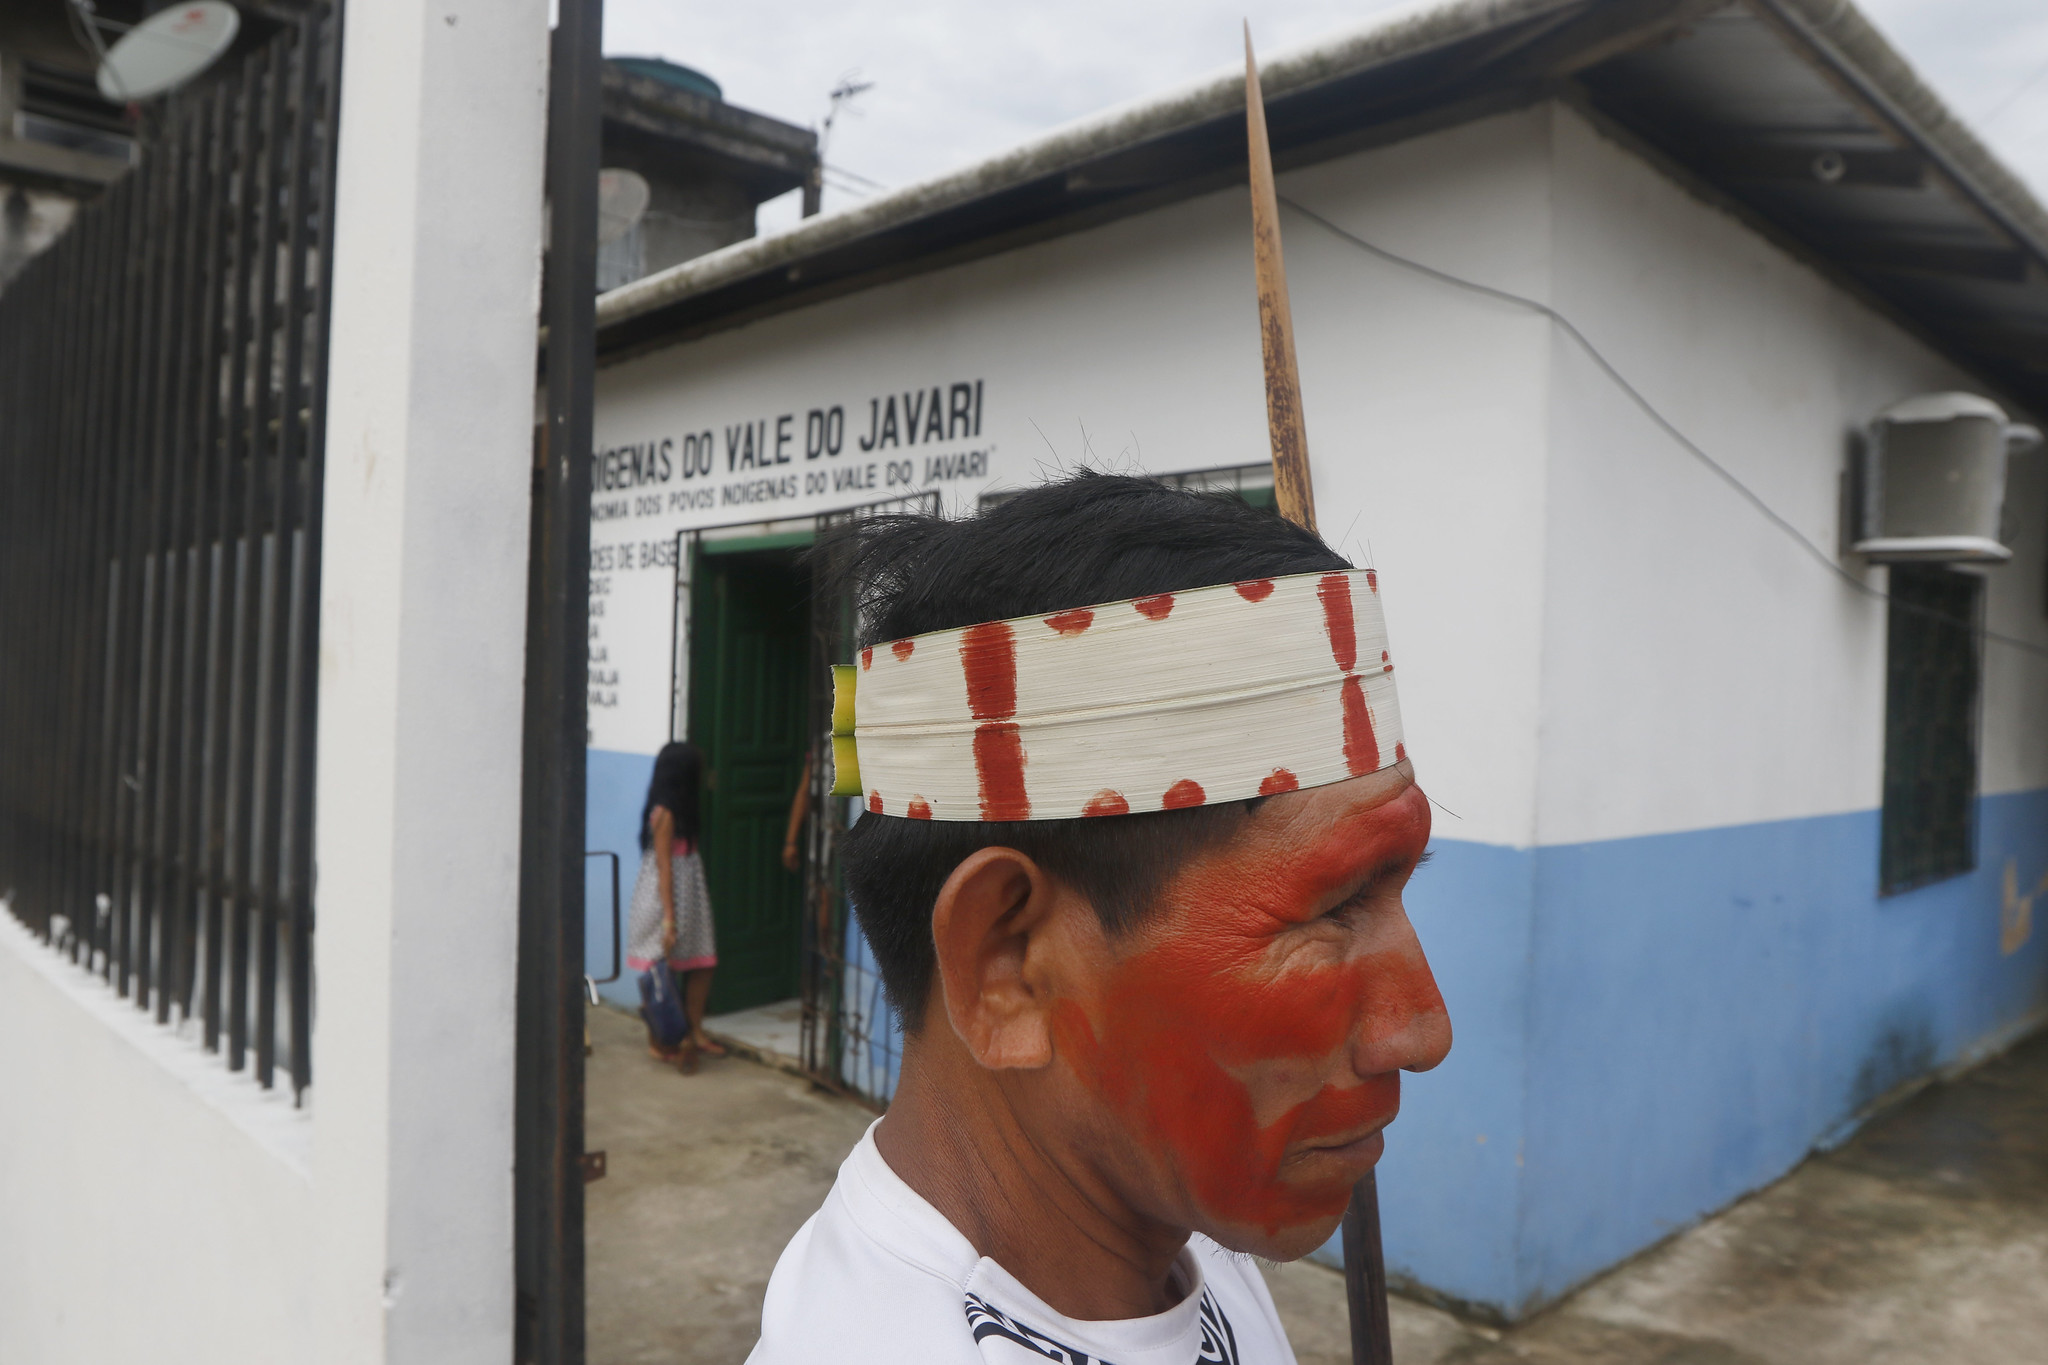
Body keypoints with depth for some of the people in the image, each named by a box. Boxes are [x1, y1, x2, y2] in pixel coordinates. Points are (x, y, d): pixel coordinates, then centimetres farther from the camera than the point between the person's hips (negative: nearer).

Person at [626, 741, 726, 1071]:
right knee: (663, 970, 3)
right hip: (665, 899, -9)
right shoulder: (665, 814, -19)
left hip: (688, 898, 9)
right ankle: (657, 1041, 15)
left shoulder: (681, 810, 9)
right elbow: (664, 868, -20)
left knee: (701, 963, 9)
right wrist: (669, 919, -21)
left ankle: (695, 1033, 19)